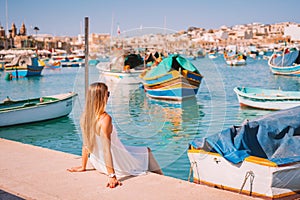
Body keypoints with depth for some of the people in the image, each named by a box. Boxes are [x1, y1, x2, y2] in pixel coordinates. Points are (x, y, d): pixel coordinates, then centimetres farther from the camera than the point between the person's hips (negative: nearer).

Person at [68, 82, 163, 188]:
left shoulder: (84, 117, -7)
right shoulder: (105, 118, -29)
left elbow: (86, 145, 1)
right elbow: (106, 149, -30)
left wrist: (83, 167, 12)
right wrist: (111, 176, -26)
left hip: (99, 165, 8)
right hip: (117, 166, -8)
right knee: (147, 152, 17)